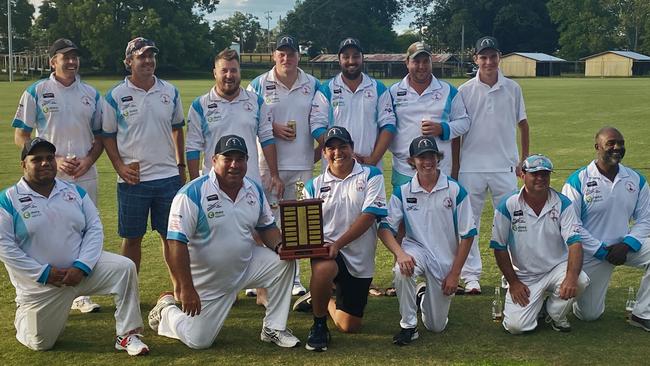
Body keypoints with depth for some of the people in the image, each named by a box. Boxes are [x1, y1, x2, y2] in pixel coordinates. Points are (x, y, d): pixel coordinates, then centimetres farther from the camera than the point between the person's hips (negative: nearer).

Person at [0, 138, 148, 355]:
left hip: (81, 269, 3)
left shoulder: (75, 192, 4)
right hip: (40, 281, -2)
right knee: (40, 344, 1)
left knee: (124, 267, -20)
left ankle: (127, 335, -13)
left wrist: (82, 267, -15)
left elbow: (94, 229, 0)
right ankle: (25, 314, 35)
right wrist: (43, 273, -18)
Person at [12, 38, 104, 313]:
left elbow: (100, 137, 13)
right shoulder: (36, 92, -1)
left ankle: (80, 294, 20)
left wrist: (88, 161, -6)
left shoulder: (91, 94, 9)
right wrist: (54, 160, -12)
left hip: (85, 177, 3)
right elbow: (21, 137, -1)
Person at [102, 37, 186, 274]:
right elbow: (108, 136, 3)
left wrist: (181, 165, 12)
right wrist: (120, 166, -10)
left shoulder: (170, 92, 6)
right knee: (132, 238, 7)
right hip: (133, 179, -2)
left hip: (168, 176, 2)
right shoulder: (116, 96, -3)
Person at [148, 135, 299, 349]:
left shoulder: (254, 190, -1)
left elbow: (267, 227, 10)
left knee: (284, 262, -14)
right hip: (207, 280, -5)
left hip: (246, 265, 5)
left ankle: (273, 329, 0)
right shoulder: (191, 194, -21)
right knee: (198, 341, -1)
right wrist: (186, 288, -24)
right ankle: (165, 310, 30)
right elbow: (177, 243, -22)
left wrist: (279, 246, -13)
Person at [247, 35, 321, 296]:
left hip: (302, 165, 2)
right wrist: (273, 128, -11)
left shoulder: (313, 85, 10)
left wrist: (319, 150, 1)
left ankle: (293, 278, 15)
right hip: (268, 164, -2)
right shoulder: (259, 85, 4)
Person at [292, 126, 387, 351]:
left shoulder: (371, 176, 1)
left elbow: (369, 216, -11)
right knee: (323, 269, -39)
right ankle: (319, 326, -13)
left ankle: (322, 300, 36)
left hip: (360, 259, 1)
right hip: (326, 251, 0)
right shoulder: (314, 186, 8)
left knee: (349, 326, 3)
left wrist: (338, 244, -21)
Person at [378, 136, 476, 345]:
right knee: (402, 269, -37)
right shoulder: (402, 191, -5)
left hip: (445, 260, 0)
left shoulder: (455, 190, -9)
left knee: (436, 326, 3)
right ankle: (408, 326, -17)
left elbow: (467, 235, -6)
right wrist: (399, 253, -31)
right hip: (416, 249, 0)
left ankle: (427, 299, 39)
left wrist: (454, 274, -9)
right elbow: (385, 228, -11)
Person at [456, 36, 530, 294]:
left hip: (505, 166, 1)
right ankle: (471, 275, 12)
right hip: (471, 167, 0)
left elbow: (522, 123, 12)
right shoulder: (465, 91, 1)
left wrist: (524, 159, 7)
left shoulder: (512, 88, 4)